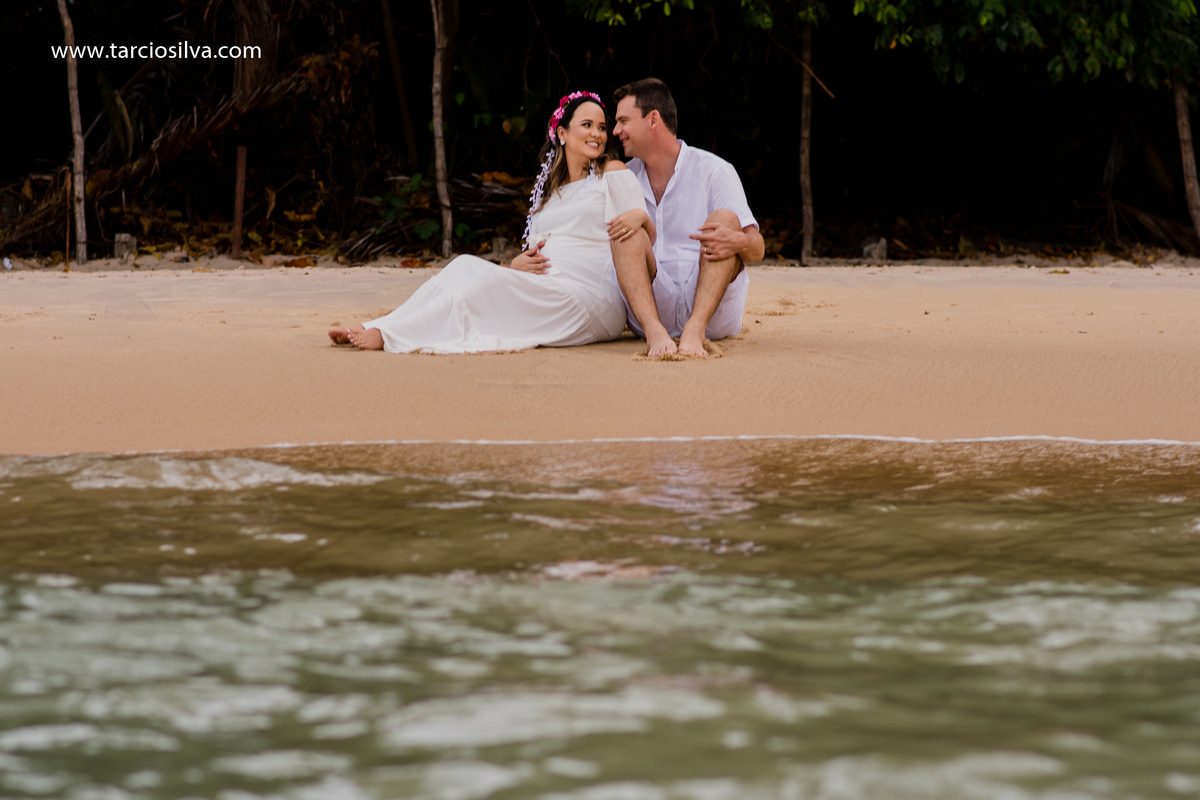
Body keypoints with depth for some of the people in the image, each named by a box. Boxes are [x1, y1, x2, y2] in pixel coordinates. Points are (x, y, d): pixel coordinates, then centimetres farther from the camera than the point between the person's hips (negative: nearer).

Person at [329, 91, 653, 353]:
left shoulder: (614, 174, 6)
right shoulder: (548, 191, 25)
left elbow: (649, 242, -3)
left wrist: (640, 216, -27)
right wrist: (518, 263, -3)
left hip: (590, 303, -6)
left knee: (489, 281, -26)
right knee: (466, 265, -14)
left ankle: (390, 335, -30)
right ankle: (376, 329, -24)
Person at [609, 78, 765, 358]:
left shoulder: (714, 171, 4)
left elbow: (757, 250, -3)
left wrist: (738, 242, -28)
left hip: (714, 310, -2)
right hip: (650, 308, 2)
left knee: (725, 219, -22)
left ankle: (695, 330, -41)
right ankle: (655, 333, -41)